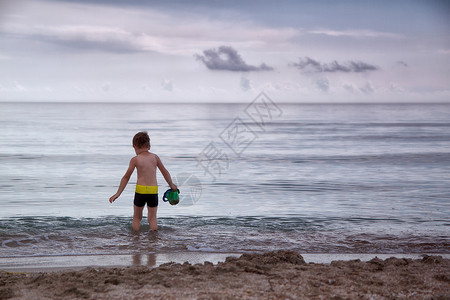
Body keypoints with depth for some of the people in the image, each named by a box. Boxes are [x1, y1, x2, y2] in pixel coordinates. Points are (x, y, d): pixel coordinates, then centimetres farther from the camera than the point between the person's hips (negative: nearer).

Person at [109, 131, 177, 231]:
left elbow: (126, 177, 0)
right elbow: (165, 172, 15)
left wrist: (118, 193, 6)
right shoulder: (155, 157, 6)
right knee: (152, 218, 10)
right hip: (153, 191, 2)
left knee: (137, 217, 14)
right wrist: (172, 185, 29)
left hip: (141, 190, -2)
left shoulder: (135, 159, -2)